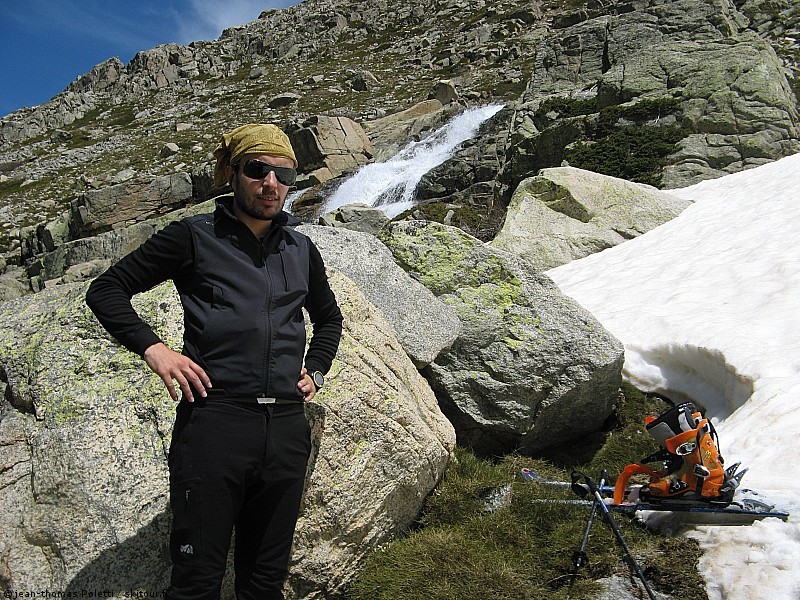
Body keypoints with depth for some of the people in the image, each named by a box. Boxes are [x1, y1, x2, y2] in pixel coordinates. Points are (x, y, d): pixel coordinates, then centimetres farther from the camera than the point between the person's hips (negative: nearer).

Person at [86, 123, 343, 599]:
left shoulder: (301, 250, 15)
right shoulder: (195, 237, 3)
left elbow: (329, 317, 32)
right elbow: (106, 290, 5)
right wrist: (153, 349, -9)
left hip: (287, 427, 4)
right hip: (214, 421, -4)